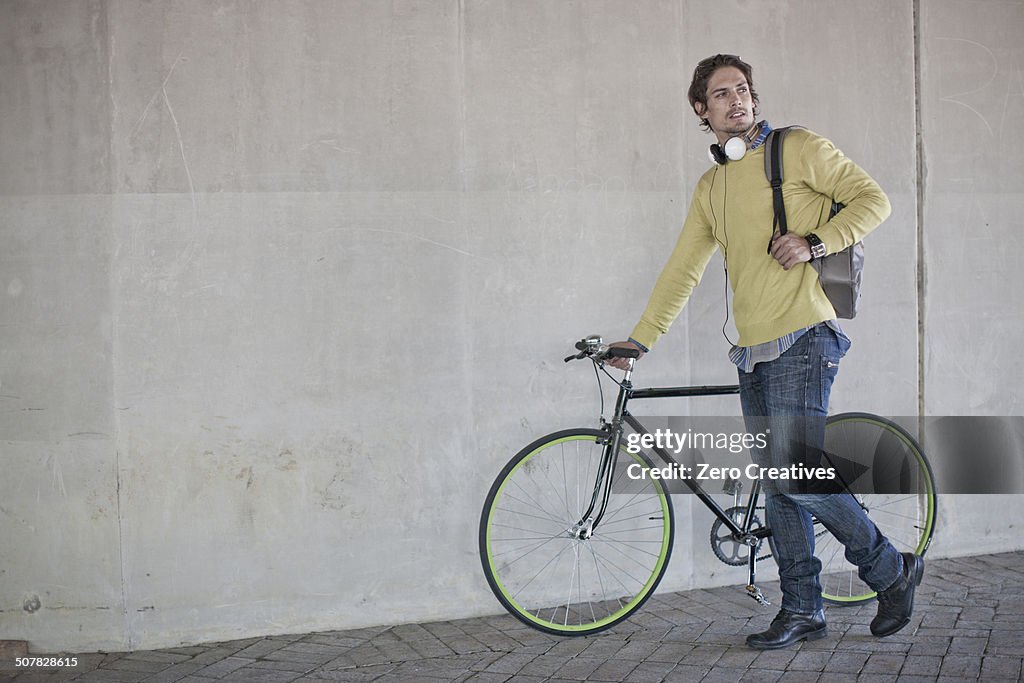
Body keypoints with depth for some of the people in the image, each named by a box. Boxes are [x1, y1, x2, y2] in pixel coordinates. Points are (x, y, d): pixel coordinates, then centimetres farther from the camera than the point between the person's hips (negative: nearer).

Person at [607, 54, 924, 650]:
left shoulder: (798, 148, 1)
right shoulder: (711, 187, 18)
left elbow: (873, 199, -1)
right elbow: (683, 270, 19)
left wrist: (814, 242, -15)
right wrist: (640, 339, 14)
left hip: (803, 338, -6)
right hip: (754, 353, 7)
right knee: (778, 486, 7)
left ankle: (893, 571, 6)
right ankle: (803, 611, 15)